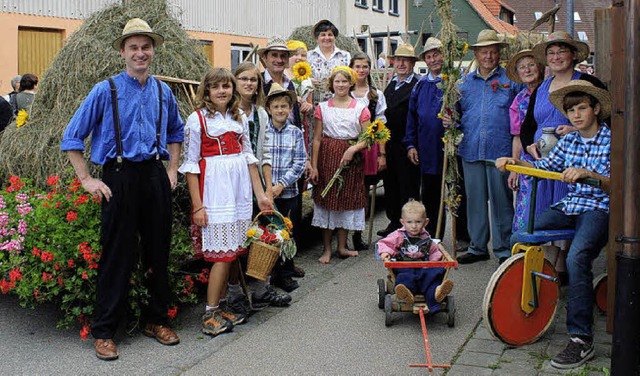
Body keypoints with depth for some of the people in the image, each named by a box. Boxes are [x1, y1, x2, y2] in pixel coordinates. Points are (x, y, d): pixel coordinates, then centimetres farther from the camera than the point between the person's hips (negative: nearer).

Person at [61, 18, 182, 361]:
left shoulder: (163, 91, 9)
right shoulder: (106, 91, -4)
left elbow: (176, 132, 25)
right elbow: (72, 137, -1)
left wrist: (172, 170, 14)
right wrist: (87, 180, -5)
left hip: (155, 176, 4)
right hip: (120, 178, -4)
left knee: (159, 251, 10)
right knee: (117, 255, 0)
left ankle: (156, 320, 27)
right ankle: (103, 332, 12)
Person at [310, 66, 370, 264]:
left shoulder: (360, 108, 2)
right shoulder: (322, 107, 3)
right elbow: (317, 139, 1)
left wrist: (353, 149, -18)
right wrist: (314, 166, -5)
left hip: (351, 158, 0)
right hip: (327, 156, 0)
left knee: (347, 199, 6)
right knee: (326, 199, 2)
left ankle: (342, 247, 20)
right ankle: (326, 249, 13)